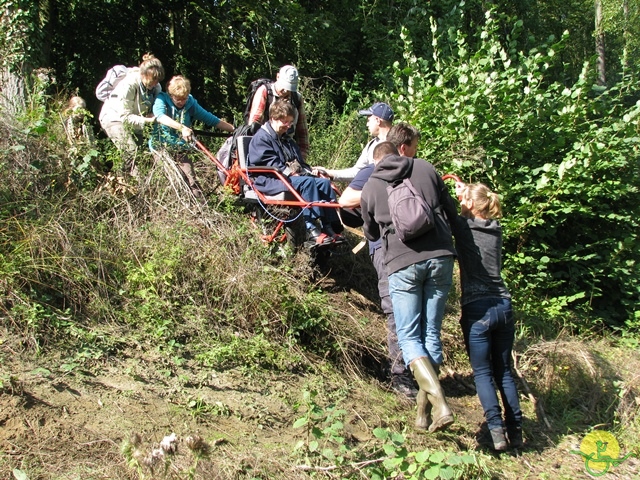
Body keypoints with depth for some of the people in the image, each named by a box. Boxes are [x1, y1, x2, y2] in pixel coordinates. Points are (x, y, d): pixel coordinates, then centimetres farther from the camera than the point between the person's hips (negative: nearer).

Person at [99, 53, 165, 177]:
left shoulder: (156, 87, -13)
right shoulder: (128, 85, -31)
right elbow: (125, 116, -28)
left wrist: (154, 116, -25)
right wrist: (146, 120, -37)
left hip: (133, 120, 7)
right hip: (114, 117, -7)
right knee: (131, 150, -23)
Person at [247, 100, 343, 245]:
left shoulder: (287, 141, 26)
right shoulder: (261, 138, -2)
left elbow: (299, 162, 28)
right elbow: (271, 163, -14)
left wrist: (307, 171, 7)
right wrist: (290, 173, -21)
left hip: (291, 177, 9)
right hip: (269, 180, -9)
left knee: (324, 182, -12)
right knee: (307, 182, -32)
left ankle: (328, 227, -20)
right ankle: (312, 229, -37)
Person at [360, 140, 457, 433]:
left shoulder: (370, 188, 11)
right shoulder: (425, 168, 11)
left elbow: (371, 234, 25)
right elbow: (451, 210, 16)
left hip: (402, 263, -2)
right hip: (440, 257, 2)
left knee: (409, 337, 5)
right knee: (431, 333, 10)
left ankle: (440, 405, -13)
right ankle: (423, 412, 14)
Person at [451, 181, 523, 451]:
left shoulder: (463, 226, -6)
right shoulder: (496, 230, 9)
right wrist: (466, 191, 33)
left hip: (477, 309, -5)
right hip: (503, 307, 5)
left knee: (482, 372, 3)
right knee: (504, 371, 13)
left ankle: (496, 429, -9)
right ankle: (516, 430, 12)